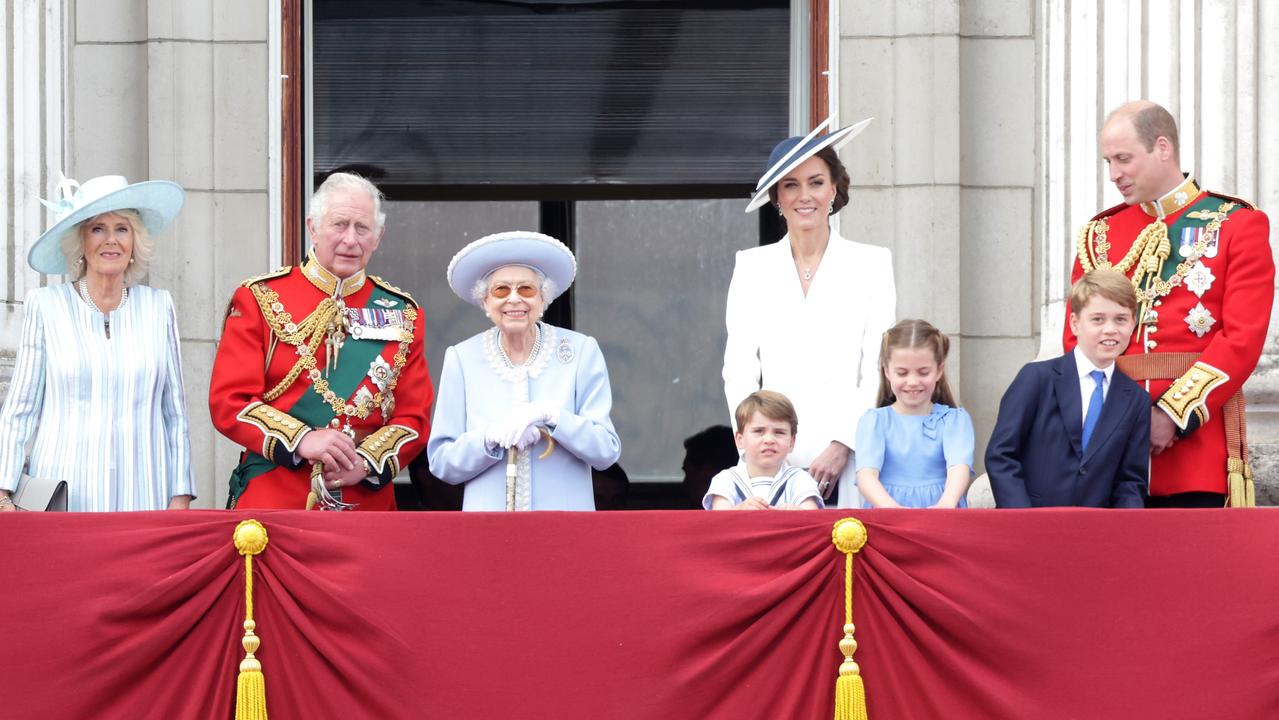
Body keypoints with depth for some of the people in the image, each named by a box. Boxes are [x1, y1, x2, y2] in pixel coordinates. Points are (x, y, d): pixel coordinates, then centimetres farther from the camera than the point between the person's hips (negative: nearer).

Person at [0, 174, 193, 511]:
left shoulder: (158, 307, 9)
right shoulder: (46, 306, 4)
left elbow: (175, 412, 11)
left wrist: (181, 497, 3)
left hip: (142, 495, 1)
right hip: (62, 503, -1)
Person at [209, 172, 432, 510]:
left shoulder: (402, 314, 9)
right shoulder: (260, 299, 2)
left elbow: (414, 416, 6)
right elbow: (228, 402, -5)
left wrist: (366, 462, -13)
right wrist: (301, 440, -19)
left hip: (368, 502, 2)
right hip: (272, 500, -2)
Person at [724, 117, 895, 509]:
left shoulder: (871, 264, 9)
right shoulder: (752, 267, 13)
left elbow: (878, 371, 3)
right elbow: (739, 370, 8)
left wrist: (843, 446, -8)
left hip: (848, 457, -1)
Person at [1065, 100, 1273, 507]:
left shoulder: (1238, 225, 3)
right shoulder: (1099, 234, 15)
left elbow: (1244, 338, -7)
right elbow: (1077, 338, 12)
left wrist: (1175, 414, -14)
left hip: (1198, 433, -3)